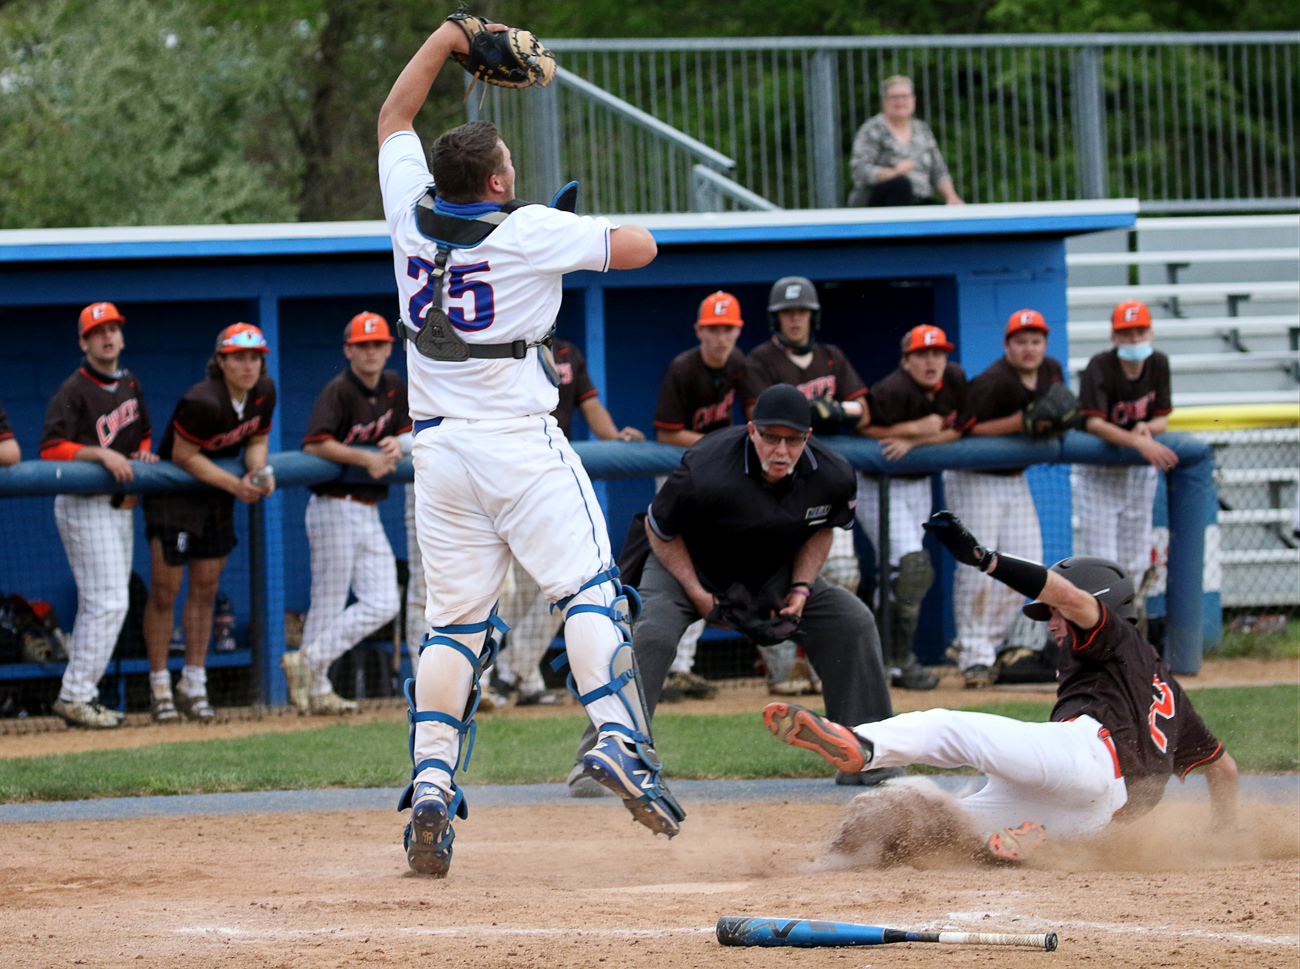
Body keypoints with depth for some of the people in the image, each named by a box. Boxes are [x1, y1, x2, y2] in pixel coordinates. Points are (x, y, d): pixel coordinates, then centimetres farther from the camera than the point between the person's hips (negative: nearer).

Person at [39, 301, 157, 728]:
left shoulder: (129, 385, 12)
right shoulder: (73, 391, -13)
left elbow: (143, 435, 26)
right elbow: (50, 449, -22)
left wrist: (142, 457, 5)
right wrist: (102, 454, -28)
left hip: (120, 505, 9)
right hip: (84, 505, -9)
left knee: (100, 604, 11)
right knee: (108, 601, -14)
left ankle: (81, 694, 17)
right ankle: (74, 696, -11)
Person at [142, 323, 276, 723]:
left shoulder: (263, 393, -7)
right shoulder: (204, 402, -29)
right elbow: (184, 455, -21)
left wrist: (258, 473, -14)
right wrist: (236, 484, -25)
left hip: (216, 496, 7)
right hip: (173, 492, -7)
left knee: (206, 589, 8)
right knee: (165, 590, -5)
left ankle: (193, 688, 14)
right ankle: (159, 688, 4)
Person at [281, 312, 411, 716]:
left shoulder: (394, 387, 9)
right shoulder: (338, 391, -14)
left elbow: (404, 428, 23)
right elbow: (315, 444, -24)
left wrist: (397, 444, 0)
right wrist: (365, 458, -25)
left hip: (369, 512, 8)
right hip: (335, 510, -8)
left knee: (383, 603, 4)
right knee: (328, 604, -6)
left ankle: (310, 663, 8)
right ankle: (317, 689, 2)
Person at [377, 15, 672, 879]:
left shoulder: (414, 213, 1)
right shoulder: (531, 232, -11)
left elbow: (395, 116, 17)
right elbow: (640, 247, -6)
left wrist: (448, 38, 18)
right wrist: (576, 234, 12)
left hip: (440, 451, 5)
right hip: (521, 445, -5)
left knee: (455, 621, 7)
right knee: (589, 588, -4)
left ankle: (431, 783, -6)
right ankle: (618, 736, -25)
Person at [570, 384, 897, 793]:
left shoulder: (831, 475, -21)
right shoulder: (706, 472, -35)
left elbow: (821, 528, 3)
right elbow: (659, 528, -17)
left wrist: (801, 588, -10)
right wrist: (698, 595, -21)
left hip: (773, 574, 4)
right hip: (687, 566, -4)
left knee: (853, 621, -7)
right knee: (651, 633, -30)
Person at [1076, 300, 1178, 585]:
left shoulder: (1158, 364, -3)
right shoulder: (1100, 367, -20)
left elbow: (1162, 419, 3)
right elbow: (1094, 423, -32)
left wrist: (1147, 427, -23)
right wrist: (1139, 442, -47)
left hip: (1140, 472, 5)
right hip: (1099, 472, -5)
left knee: (1136, 562, 8)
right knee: (1104, 561, -10)